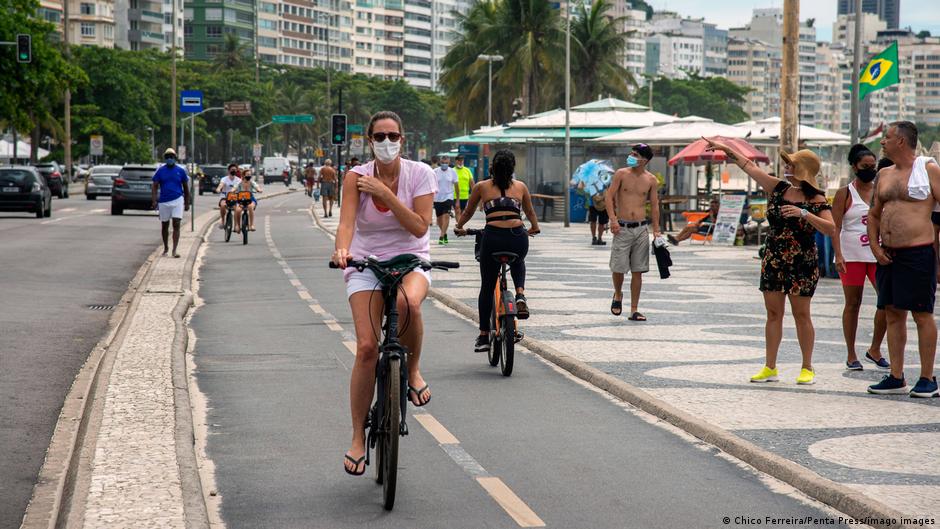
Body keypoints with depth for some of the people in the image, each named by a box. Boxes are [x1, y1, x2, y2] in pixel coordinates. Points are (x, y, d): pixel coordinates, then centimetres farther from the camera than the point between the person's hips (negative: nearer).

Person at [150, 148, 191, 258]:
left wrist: (187, 203, 11)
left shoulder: (180, 170, 3)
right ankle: (166, 248, 29)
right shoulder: (160, 170, 2)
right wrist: (154, 201, -11)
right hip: (164, 201, 1)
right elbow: (154, 187, 1)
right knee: (164, 226, 12)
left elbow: (185, 187, 11)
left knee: (176, 225, -10)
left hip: (177, 200, -1)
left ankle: (174, 250, -13)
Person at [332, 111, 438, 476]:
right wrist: (342, 250, -38)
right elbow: (347, 221, -17)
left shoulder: (420, 174, -5)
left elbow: (419, 227, -12)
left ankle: (413, 370, -10)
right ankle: (358, 438, -1)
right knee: (367, 348, -13)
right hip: (366, 264, 1)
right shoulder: (356, 177, -4)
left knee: (407, 303, -39)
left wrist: (385, 194, -19)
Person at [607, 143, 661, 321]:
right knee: (618, 268, -5)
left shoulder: (651, 180, 5)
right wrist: (613, 219, -14)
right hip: (622, 228, -2)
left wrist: (656, 230, 5)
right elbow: (610, 196, -2)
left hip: (641, 229, 2)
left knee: (638, 271, 3)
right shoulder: (621, 174, -1)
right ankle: (618, 295, 26)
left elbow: (654, 205, 10)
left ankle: (634, 311, 8)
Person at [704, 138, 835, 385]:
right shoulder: (779, 188, 6)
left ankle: (807, 368, 10)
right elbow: (750, 167, 13)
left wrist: (804, 213, -29)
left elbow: (831, 229, -20)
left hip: (802, 264, -5)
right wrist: (726, 148, 16)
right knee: (773, 313, 6)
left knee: (801, 314, 1)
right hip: (773, 261, 5)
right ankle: (770, 368, 9)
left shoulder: (816, 199, -9)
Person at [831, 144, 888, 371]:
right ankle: (851, 356, 10)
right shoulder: (845, 194, 0)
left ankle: (875, 350, 10)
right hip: (852, 256, -4)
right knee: (853, 304, 2)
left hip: (878, 254, 4)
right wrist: (838, 255, -17)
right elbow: (835, 227, -6)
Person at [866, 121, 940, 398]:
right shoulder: (884, 175, 15)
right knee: (893, 313, 8)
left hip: (918, 252, -7)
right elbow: (874, 214, 21)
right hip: (888, 255, 7)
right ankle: (896, 378, 13)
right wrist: (875, 247, 7)